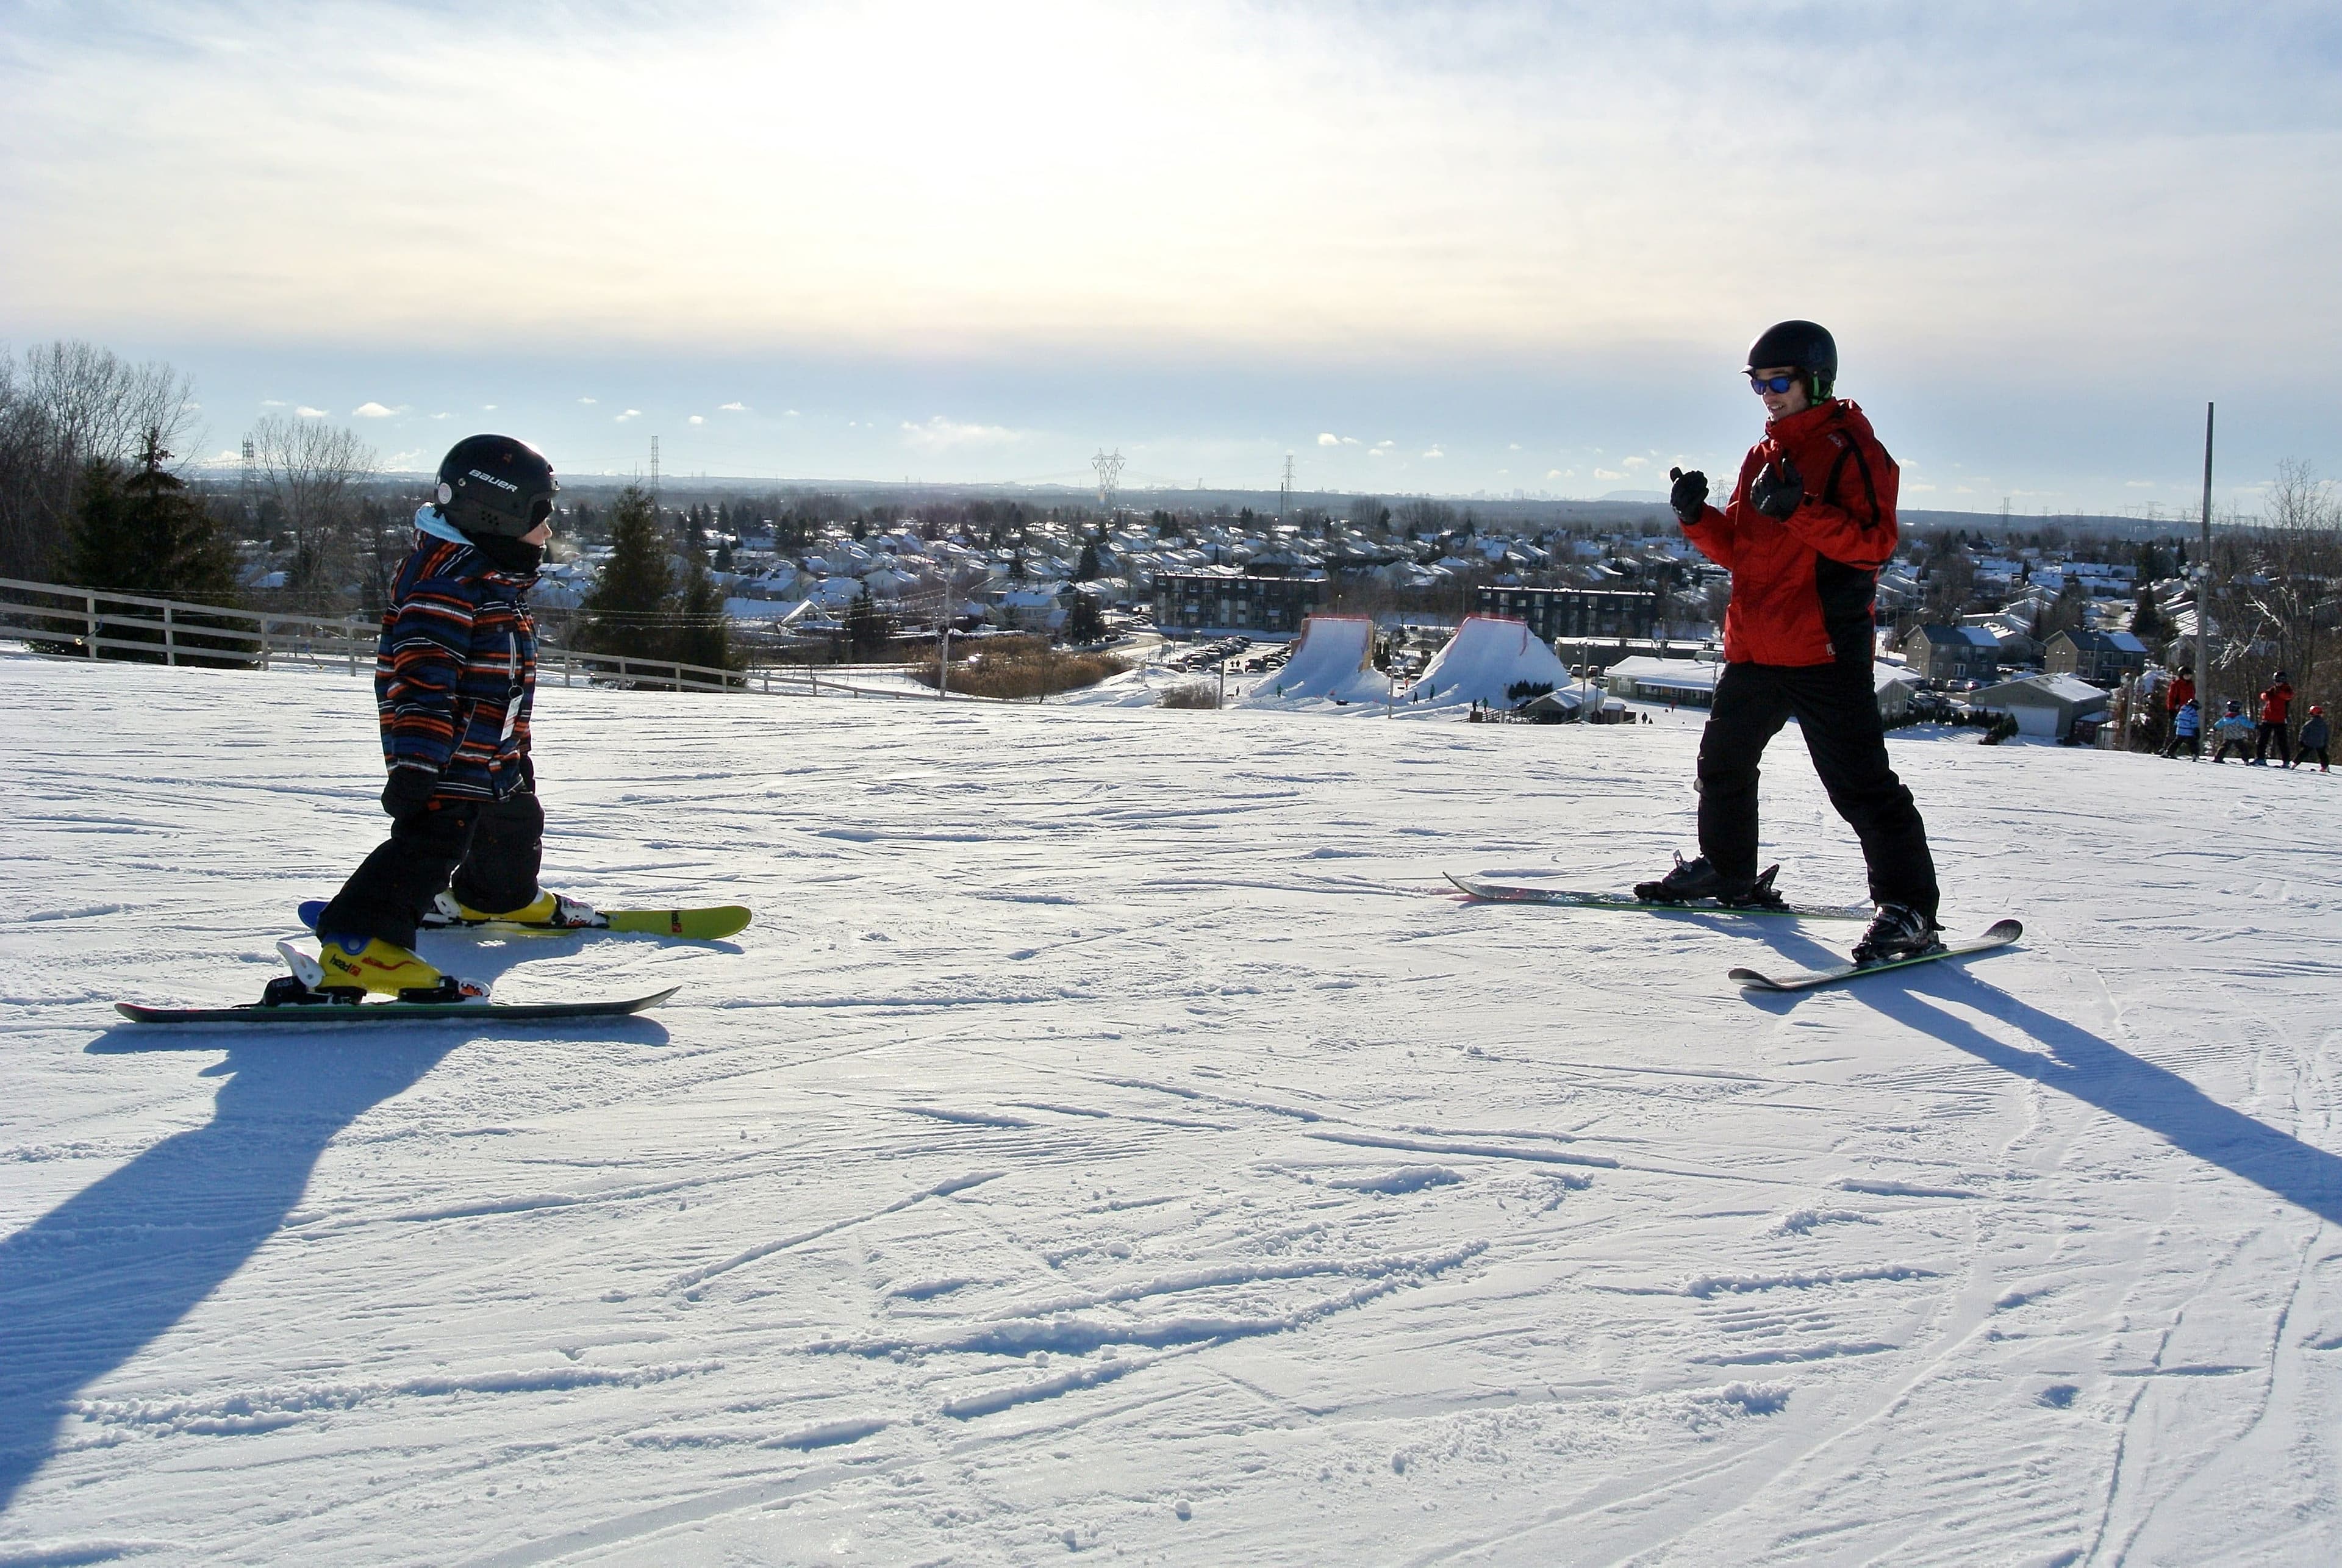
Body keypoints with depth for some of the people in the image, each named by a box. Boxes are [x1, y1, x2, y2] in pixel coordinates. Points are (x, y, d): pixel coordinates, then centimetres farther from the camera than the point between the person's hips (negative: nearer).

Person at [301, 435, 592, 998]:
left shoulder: (499, 579, 14)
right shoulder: (450, 581, -20)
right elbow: (423, 674, -29)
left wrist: (516, 751, 33)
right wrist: (416, 761, -35)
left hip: (490, 761, 11)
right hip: (444, 762, -11)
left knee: (516, 822, 28)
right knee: (430, 842, -21)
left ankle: (499, 896, 54)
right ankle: (357, 941, -25)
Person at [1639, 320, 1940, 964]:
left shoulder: (1849, 449, -7)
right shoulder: (1763, 456, 17)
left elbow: (1875, 542, -18)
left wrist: (1800, 510, -28)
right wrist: (1697, 517, 0)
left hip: (1825, 650, -9)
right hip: (1755, 649, 9)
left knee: (1859, 781, -12)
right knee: (1724, 760, 21)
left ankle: (1908, 907, -8)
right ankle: (1727, 870, 39)